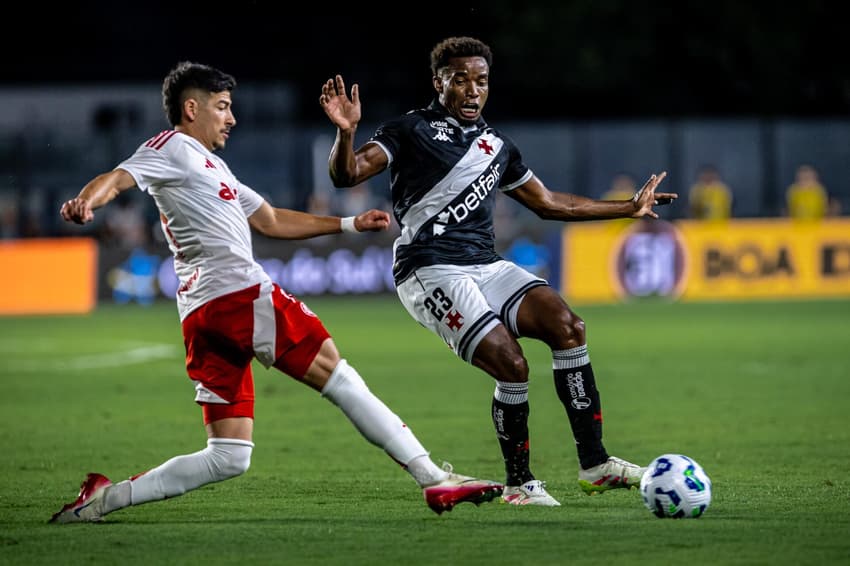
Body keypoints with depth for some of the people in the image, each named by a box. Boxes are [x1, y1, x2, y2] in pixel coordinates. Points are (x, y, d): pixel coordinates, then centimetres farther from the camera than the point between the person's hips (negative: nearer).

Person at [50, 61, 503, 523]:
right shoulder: (172, 148, 3)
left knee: (228, 457, 5)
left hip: (204, 319, 10)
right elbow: (118, 178, -15)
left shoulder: (210, 166, 32)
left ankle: (105, 498, -1)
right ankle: (435, 480, -8)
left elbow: (271, 221, 39)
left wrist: (350, 224, 38)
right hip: (236, 294, -10)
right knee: (339, 377, -7)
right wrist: (86, 201, -38)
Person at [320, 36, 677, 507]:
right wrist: (345, 133, -29)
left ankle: (594, 464, -12)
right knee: (511, 365, -21)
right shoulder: (411, 130, 3)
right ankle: (518, 482, -3)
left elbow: (548, 202, 32)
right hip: (430, 270, -6)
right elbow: (347, 175, -7)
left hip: (486, 267, 6)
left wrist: (628, 208, 35)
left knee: (566, 324, -16)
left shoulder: (497, 146, 21)